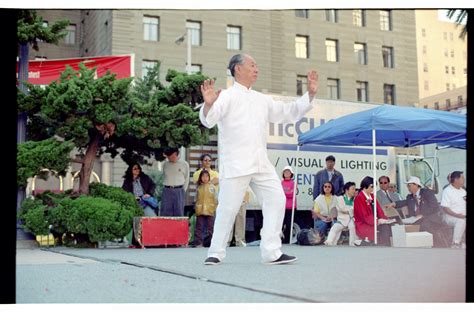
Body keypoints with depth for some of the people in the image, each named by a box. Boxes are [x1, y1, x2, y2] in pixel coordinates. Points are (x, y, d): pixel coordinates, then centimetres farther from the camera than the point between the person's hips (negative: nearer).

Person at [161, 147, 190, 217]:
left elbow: (186, 179, 7)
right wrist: (165, 189, 9)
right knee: (165, 213, -1)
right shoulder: (165, 164, 9)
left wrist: (182, 191, 3)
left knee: (179, 213, -1)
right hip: (167, 191, 2)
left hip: (178, 191, -2)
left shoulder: (184, 164, 2)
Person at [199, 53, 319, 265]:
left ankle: (272, 252, 5)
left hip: (261, 163, 7)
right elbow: (209, 120, -17)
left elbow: (290, 112, 24)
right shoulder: (227, 97, -2)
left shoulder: (262, 100, 19)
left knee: (276, 200, 0)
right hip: (235, 163, -6)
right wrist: (208, 104, -39)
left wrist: (310, 94, 15)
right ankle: (216, 253, 11)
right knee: (228, 207, -5)